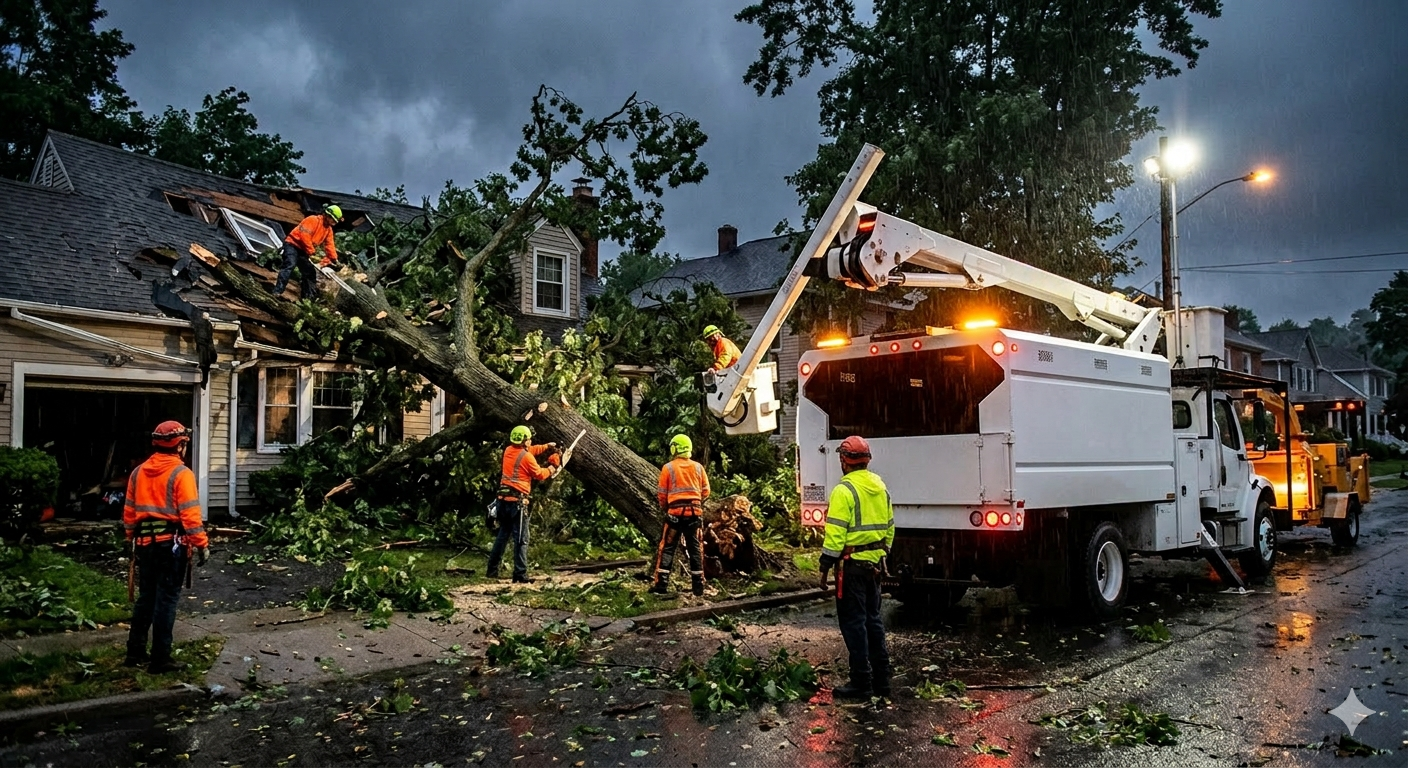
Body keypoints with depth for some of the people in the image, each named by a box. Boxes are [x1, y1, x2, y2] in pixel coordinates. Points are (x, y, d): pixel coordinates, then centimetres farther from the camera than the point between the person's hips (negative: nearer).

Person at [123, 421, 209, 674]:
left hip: (145, 543, 7)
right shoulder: (181, 473, -11)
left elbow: (129, 512, 14)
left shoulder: (138, 472, 10)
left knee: (145, 597, 17)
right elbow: (190, 515, -16)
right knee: (166, 599, -1)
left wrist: (133, 540, 23)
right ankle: (160, 659, 3)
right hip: (171, 544, -7)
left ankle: (135, 652, 23)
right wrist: (202, 544, -11)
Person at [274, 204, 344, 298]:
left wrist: (334, 260, 0)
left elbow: (329, 246, 10)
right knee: (290, 265, -27)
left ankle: (308, 297, 11)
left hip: (303, 251, 9)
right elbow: (305, 236, -24)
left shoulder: (328, 229, 11)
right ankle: (277, 292, -35)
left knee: (310, 272, 6)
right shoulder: (313, 220, -15)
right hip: (293, 245, -9)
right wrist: (312, 252, -19)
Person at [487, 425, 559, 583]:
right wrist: (551, 469, 18)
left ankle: (492, 570, 21)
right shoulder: (527, 457, -11)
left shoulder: (508, 451, 10)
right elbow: (539, 475, 0)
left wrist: (546, 447, 25)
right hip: (517, 502, -8)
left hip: (503, 500, 8)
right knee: (521, 539, -5)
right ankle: (520, 575, -8)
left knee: (503, 535, 19)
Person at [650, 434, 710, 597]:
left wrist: (665, 508, 20)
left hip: (675, 512, -3)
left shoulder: (668, 467, -2)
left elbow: (662, 494, 2)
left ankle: (661, 585, 0)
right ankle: (698, 586, 10)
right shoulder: (698, 467, 6)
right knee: (694, 548, 9)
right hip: (695, 511, 3)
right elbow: (705, 491, 8)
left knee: (667, 548, 4)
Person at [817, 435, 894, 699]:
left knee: (853, 622, 0)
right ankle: (881, 680, 21)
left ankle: (861, 682, 4)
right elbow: (889, 527, 14)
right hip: (875, 563, 8)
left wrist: (825, 567, -12)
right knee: (872, 619, 15)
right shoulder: (880, 486, 9)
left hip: (853, 564, -8)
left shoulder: (844, 490, -15)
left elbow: (835, 532, -18)